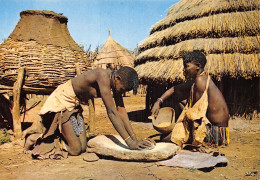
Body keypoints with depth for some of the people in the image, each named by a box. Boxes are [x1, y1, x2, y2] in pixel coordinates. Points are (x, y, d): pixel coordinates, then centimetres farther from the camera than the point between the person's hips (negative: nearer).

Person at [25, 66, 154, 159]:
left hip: (75, 105, 8)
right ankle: (36, 140, 11)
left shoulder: (115, 80, -5)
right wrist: (130, 143, -35)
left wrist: (135, 139, -8)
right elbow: (112, 112, -35)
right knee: (75, 150, -7)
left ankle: (55, 137, 25)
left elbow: (121, 110, -3)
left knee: (83, 148, 4)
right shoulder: (103, 76, -31)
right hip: (62, 101, -8)